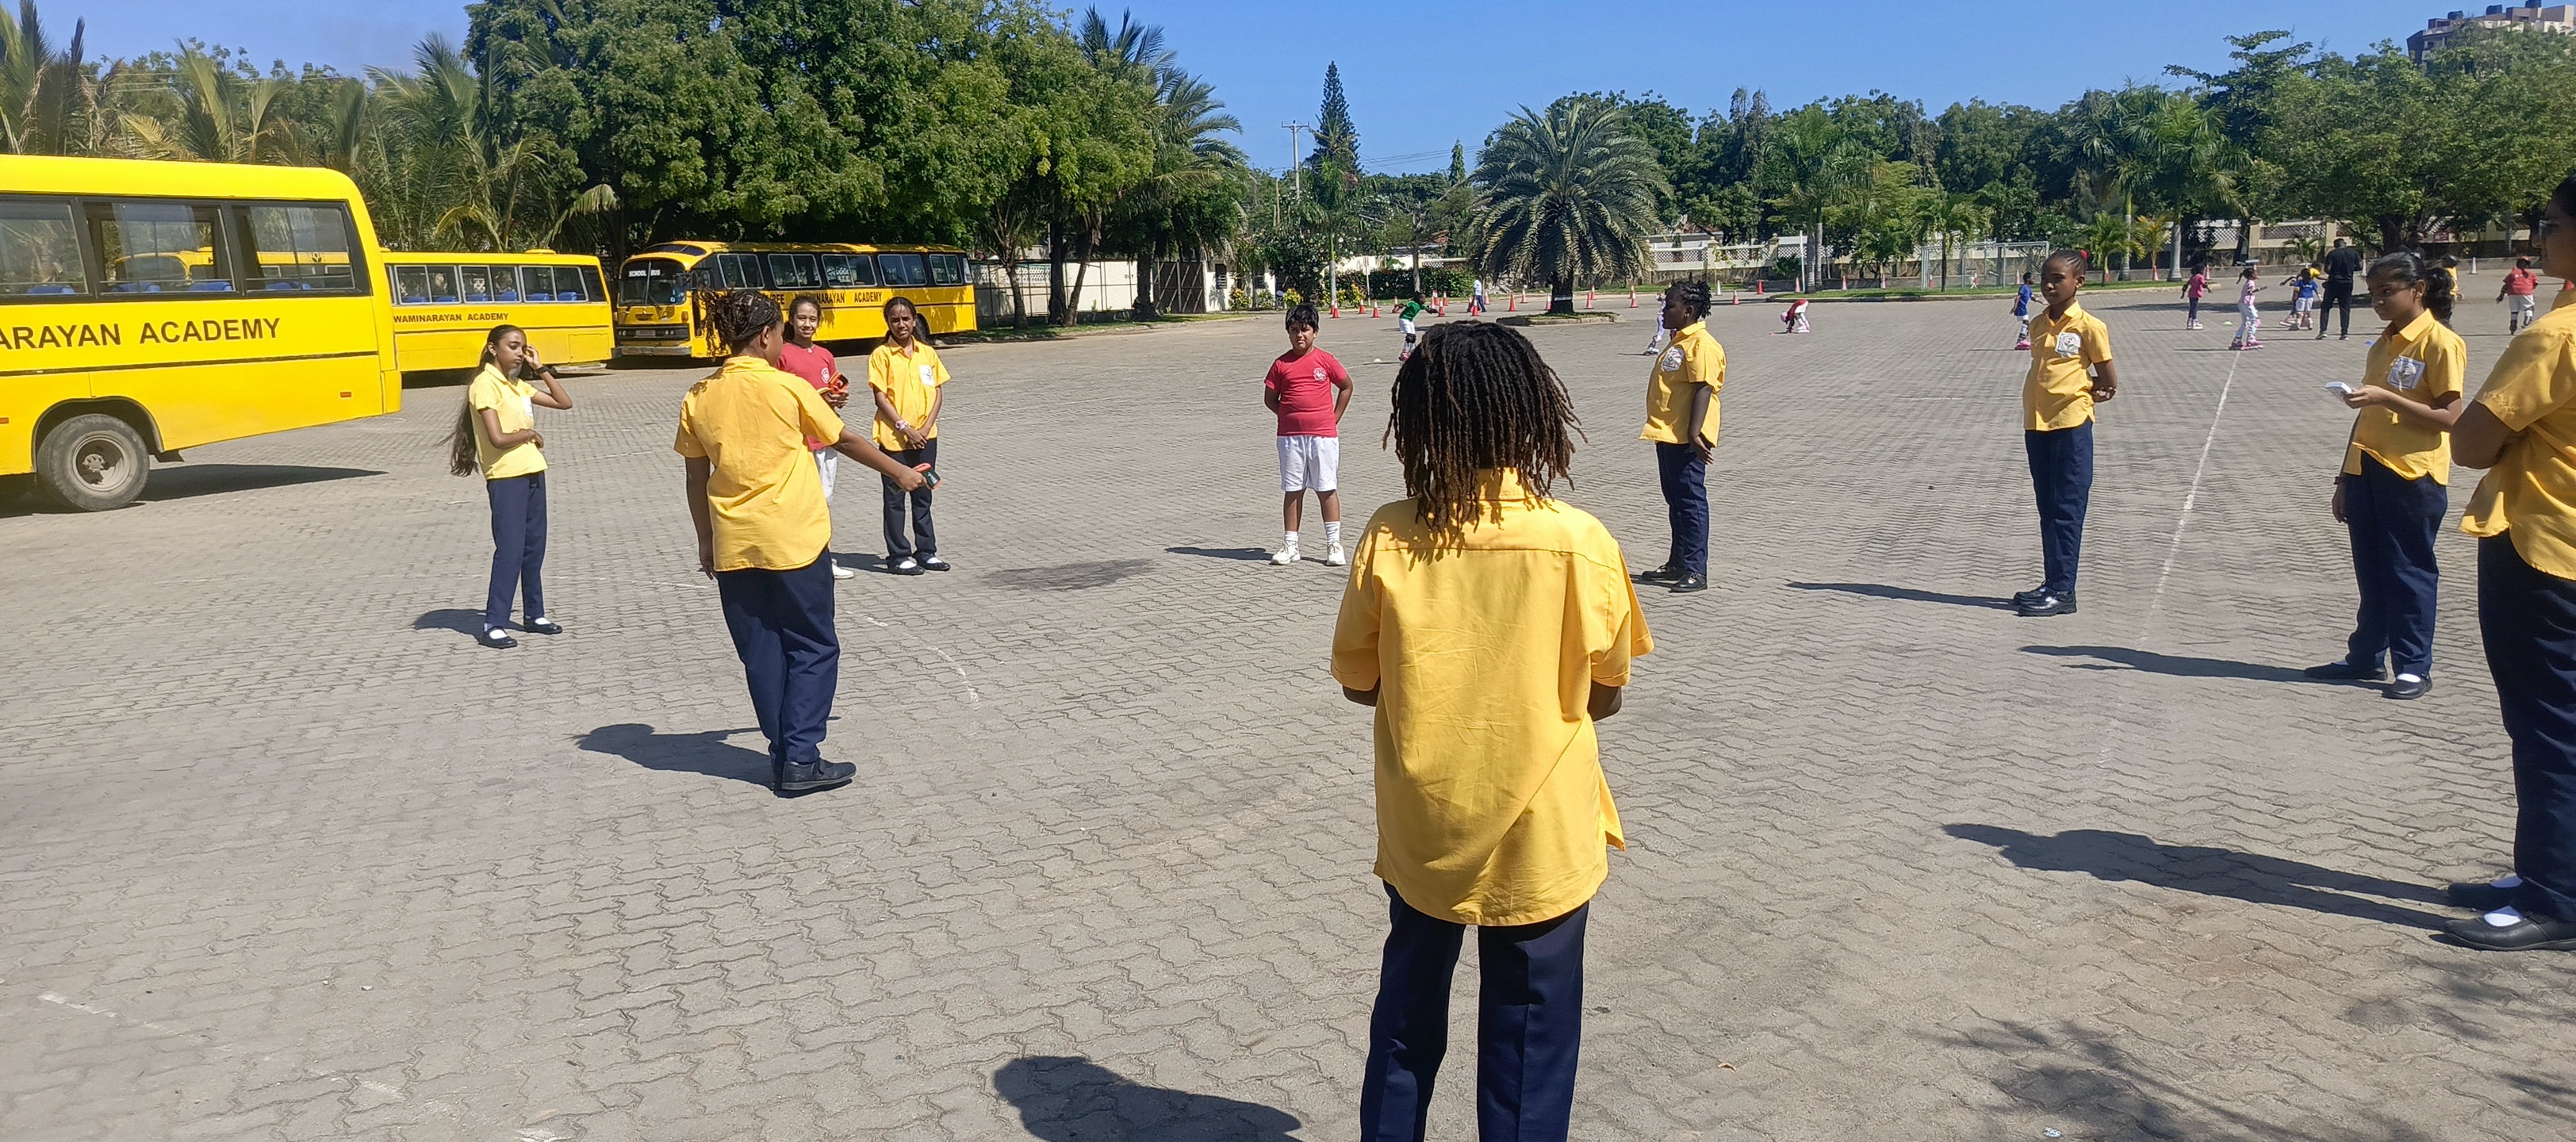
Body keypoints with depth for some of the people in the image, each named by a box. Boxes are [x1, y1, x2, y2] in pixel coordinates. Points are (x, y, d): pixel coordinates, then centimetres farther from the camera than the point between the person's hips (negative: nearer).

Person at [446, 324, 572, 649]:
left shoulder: (518, 384, 14)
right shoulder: (486, 384, -11)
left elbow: (565, 403, 16)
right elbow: (498, 438, -19)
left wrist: (540, 369, 10)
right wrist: (530, 434, -3)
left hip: (532, 473, 8)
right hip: (506, 478, -8)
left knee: (534, 548, 13)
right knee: (510, 552, -9)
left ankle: (534, 615, 23)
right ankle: (493, 625, -5)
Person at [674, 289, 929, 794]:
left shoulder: (698, 399, 3)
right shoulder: (788, 388, -8)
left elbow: (696, 478, 8)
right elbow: (846, 440, 3)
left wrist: (705, 539, 20)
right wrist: (900, 473, 17)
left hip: (733, 547, 4)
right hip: (794, 542, -4)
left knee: (761, 653, 11)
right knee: (812, 649, 5)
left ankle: (784, 754, 16)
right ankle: (800, 758, 1)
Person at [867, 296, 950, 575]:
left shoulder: (927, 353, 6)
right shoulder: (881, 355, -5)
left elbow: (938, 394, 6)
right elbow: (881, 398, -8)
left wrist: (926, 428, -6)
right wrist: (905, 428, -14)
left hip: (926, 436, 4)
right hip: (894, 437, -4)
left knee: (923, 495, 12)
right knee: (895, 498, 3)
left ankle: (926, 551, 21)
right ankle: (898, 556, 10)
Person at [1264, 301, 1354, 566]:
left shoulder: (1325, 360, 0)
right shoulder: (1281, 364, 3)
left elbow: (1346, 387, 12)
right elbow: (1269, 398, 9)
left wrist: (1334, 418, 7)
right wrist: (1292, 416, 1)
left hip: (1323, 435, -1)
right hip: (1290, 436, 1)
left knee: (1327, 489, 4)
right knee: (1292, 490, 7)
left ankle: (1334, 544, 10)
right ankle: (1290, 545, 14)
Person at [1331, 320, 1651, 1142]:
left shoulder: (1389, 536, -12)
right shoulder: (1579, 541, -16)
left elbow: (1359, 682, -2)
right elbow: (1604, 696, -6)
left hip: (1420, 834, 2)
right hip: (1540, 840, -2)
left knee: (1406, 1017, 23)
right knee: (1527, 1042, 14)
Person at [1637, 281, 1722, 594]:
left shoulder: (1702, 344, -15)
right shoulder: (1679, 342, 18)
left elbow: (1703, 389, -22)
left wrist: (1694, 433, -29)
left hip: (1686, 440, -11)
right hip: (1668, 436, 11)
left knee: (1690, 501, -7)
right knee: (1675, 502, 16)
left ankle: (1695, 571, -4)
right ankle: (1677, 564, 26)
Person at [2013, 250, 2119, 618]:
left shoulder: (2089, 327, -6)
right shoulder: (2037, 324, 12)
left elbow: (2108, 383, -1)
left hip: (2071, 425, -7)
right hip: (2036, 424, 7)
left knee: (2067, 510, -3)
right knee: (2048, 511, 12)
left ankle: (2063, 591, -1)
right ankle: (2053, 583, 19)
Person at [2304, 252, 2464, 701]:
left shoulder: (2440, 343, -9)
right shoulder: (2383, 344, 14)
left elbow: (2449, 417, -15)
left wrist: (2385, 397, -25)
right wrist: (2344, 478, 17)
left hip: (2413, 475, -7)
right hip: (2367, 472, 7)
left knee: (2409, 572, 0)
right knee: (2371, 572, 13)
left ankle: (2414, 667, 9)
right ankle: (2366, 657, 23)